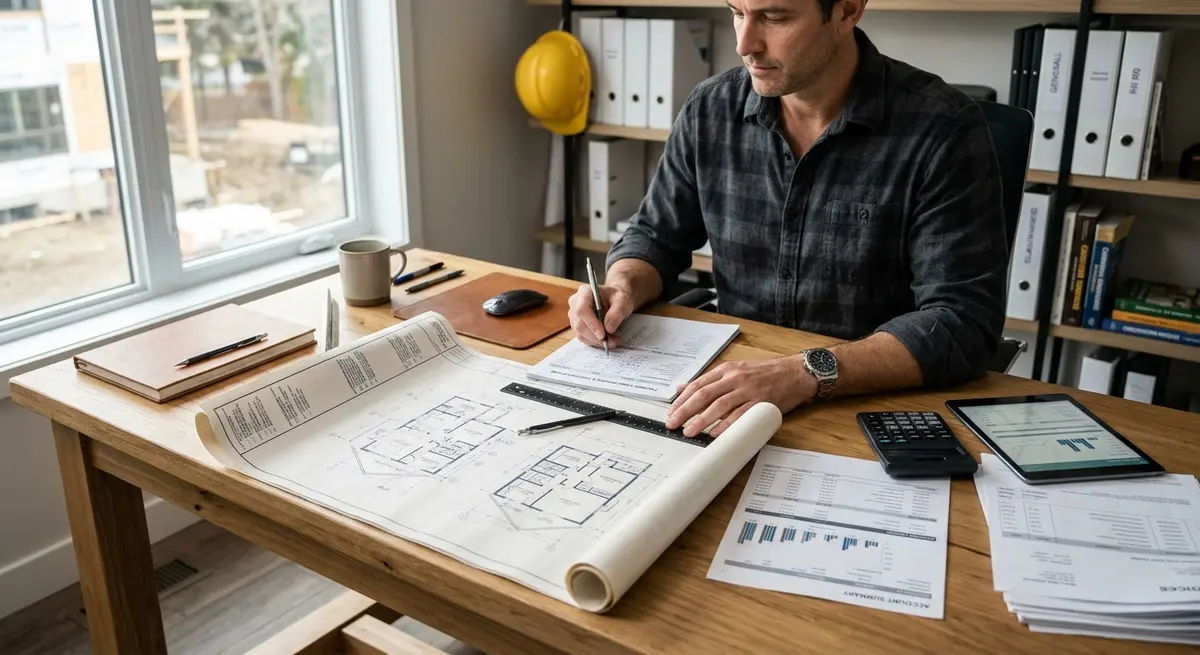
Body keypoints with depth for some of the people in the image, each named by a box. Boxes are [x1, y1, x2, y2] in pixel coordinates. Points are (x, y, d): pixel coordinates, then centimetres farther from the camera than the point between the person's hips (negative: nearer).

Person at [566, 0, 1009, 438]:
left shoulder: (943, 129, -12)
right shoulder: (710, 111, 1)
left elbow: (964, 320, -18)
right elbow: (655, 237, 13)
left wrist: (808, 373, -31)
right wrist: (623, 289, -9)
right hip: (733, 389, 4)